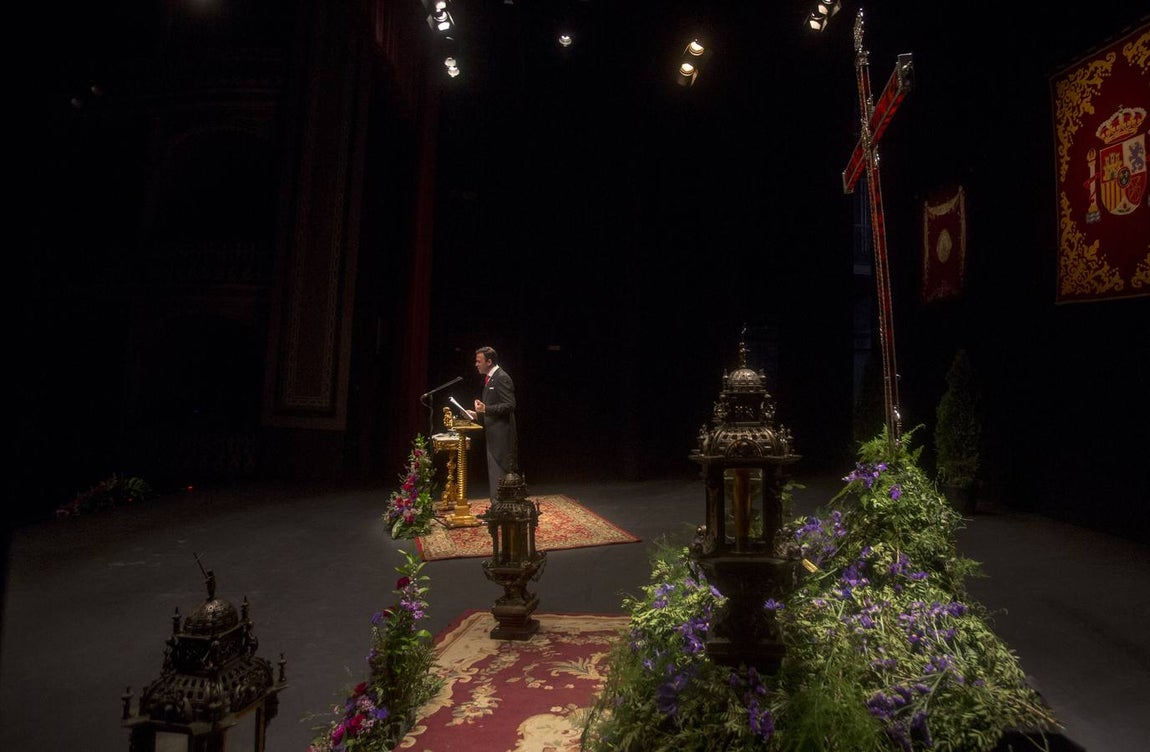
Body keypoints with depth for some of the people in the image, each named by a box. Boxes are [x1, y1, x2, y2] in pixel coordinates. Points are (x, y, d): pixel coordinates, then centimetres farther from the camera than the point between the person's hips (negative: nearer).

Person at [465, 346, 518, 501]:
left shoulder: (502, 378, -13)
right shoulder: (490, 379, 17)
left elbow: (510, 405, -20)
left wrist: (486, 409, -25)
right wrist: (478, 414, 12)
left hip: (502, 436, -10)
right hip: (494, 436, 10)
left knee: (500, 475, -6)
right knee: (495, 475, 15)